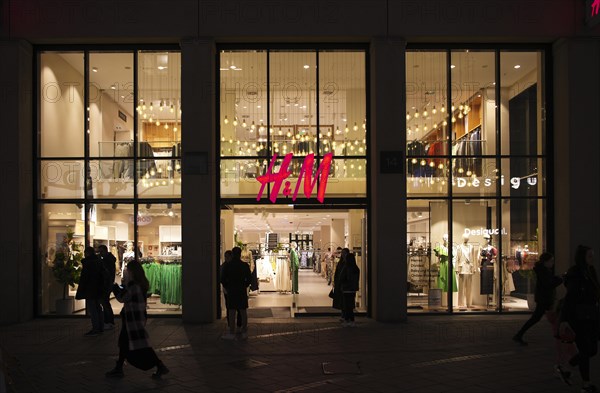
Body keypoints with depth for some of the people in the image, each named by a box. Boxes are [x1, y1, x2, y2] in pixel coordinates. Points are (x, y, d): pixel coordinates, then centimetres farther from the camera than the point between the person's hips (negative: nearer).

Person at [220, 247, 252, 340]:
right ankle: (244, 332, 12)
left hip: (231, 291, -2)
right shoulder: (245, 265, -2)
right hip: (242, 291, 2)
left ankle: (232, 333, 1)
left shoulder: (227, 265, -6)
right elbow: (249, 278, 1)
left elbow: (223, 279, -5)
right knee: (243, 311, 8)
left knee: (231, 312, 0)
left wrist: (226, 287, 10)